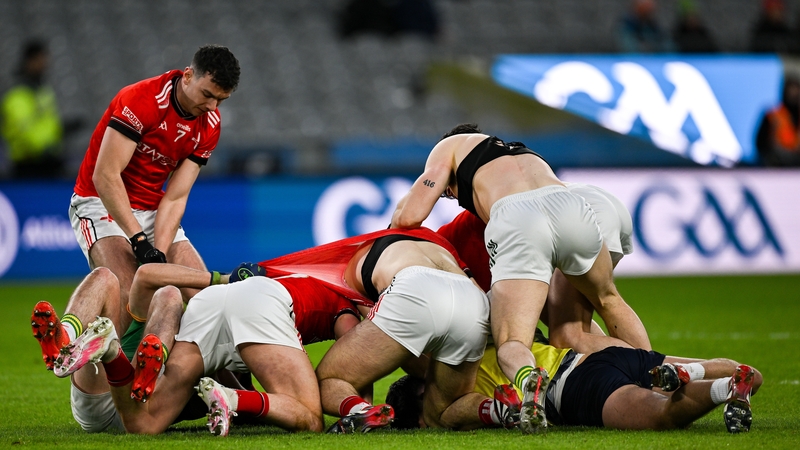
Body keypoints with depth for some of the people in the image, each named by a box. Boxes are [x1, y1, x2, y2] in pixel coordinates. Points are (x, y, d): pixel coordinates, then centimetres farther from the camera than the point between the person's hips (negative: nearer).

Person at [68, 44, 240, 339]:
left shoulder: (210, 125, -3)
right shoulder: (141, 100, -22)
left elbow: (175, 197, -5)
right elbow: (105, 176, -24)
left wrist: (159, 253, -20)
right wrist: (140, 240, -28)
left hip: (154, 211, 7)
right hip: (103, 203, -7)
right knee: (127, 295, -31)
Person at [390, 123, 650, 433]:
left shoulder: (450, 146, 28)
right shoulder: (526, 154, 44)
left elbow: (410, 216, 16)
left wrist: (398, 212, 39)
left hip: (516, 223, -5)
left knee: (511, 344, -2)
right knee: (608, 299, 34)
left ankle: (528, 379, -37)